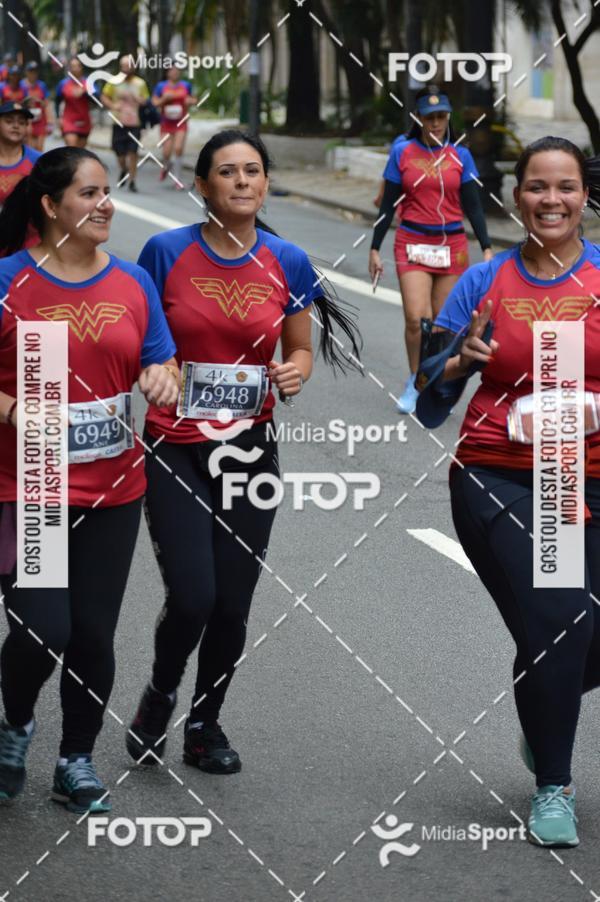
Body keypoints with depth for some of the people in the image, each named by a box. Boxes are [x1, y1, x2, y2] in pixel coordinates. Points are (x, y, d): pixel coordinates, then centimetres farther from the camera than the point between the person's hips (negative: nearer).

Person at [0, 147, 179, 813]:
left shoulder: (134, 283, 6)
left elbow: (161, 365, 11)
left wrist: (162, 377, -11)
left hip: (112, 490, 4)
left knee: (94, 633, 6)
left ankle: (77, 763, 25)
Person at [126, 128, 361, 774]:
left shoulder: (288, 264, 0)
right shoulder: (166, 253, -7)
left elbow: (301, 351, 12)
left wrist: (295, 371, -9)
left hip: (250, 451, 3)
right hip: (174, 450, -3)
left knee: (232, 605, 6)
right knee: (192, 597, -14)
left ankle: (205, 723, 30)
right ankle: (159, 695, 18)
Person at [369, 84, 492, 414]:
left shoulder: (460, 155, 5)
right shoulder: (402, 152, 2)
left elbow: (473, 206, 6)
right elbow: (388, 204, 6)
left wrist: (486, 248, -1)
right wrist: (375, 248, 5)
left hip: (452, 246, 1)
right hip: (413, 244, -1)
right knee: (416, 318, -14)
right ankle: (415, 381, 6)